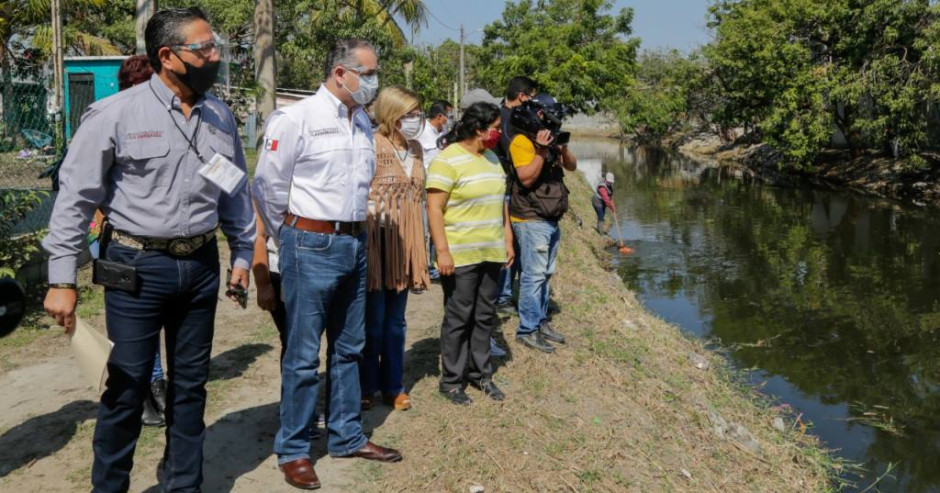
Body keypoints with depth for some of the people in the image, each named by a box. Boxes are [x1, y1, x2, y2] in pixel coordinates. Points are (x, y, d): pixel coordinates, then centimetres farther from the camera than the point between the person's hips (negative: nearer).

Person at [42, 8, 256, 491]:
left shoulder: (220, 117, 5)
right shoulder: (116, 113, -10)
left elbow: (236, 191, 15)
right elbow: (75, 196, -8)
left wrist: (241, 254, 14)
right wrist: (62, 279, -10)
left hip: (201, 265, 4)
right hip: (137, 267, -4)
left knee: (190, 385, 14)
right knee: (127, 386, 3)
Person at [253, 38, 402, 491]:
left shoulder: (363, 122, 9)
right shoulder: (296, 119, -12)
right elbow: (268, 187, -6)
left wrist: (356, 235, 15)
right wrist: (291, 242, 4)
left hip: (355, 244, 7)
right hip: (312, 247, -7)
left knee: (348, 349, 16)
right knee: (303, 355, 2)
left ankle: (346, 437, 30)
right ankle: (292, 451, 15)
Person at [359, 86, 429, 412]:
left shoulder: (415, 148, 10)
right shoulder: (372, 146, -12)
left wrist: (419, 249, 16)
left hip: (404, 246, 6)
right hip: (376, 244, -6)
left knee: (395, 321, 14)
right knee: (372, 322, 4)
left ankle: (392, 386, 25)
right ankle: (366, 388, 19)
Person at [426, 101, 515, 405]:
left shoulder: (491, 158, 13)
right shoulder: (447, 161, -13)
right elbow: (434, 209, -16)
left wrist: (508, 241, 15)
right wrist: (442, 251, -21)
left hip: (491, 254, 7)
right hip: (460, 255, -7)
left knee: (485, 316, 13)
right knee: (458, 318, 1)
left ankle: (480, 374, 26)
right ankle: (452, 381, 14)